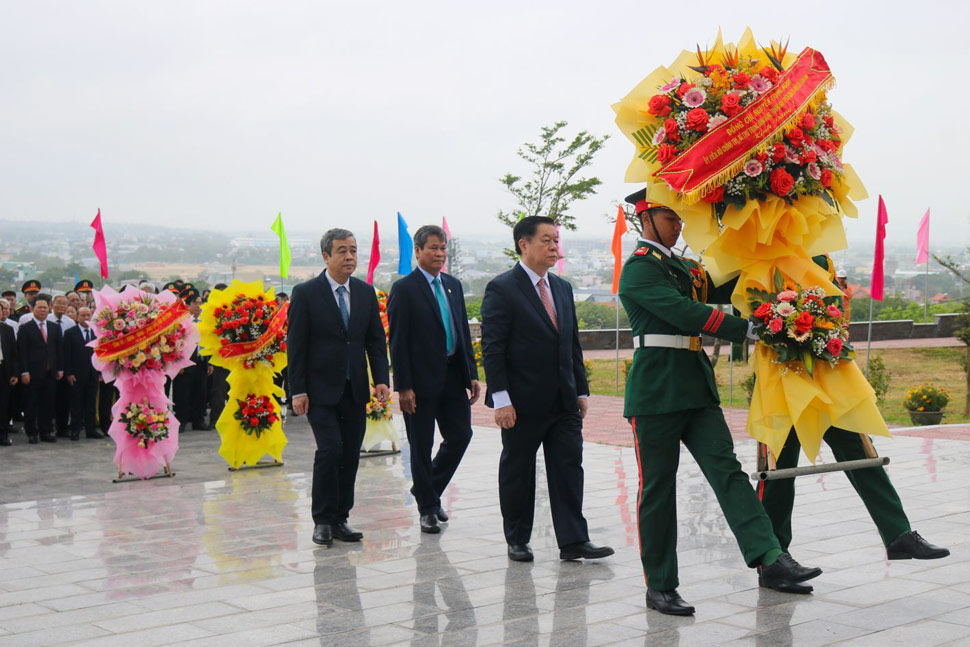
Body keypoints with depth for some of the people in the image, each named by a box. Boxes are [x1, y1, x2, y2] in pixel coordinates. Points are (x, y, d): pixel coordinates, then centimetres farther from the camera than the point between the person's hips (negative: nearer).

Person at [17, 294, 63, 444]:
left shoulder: (55, 328, 13)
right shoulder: (25, 328, 1)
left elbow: (59, 349, 14)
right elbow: (22, 352, -4)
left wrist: (60, 369, 7)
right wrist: (24, 372, -11)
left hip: (51, 374, 3)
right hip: (33, 373, -3)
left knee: (48, 404, 6)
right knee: (31, 405, 1)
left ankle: (46, 432, 14)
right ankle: (32, 433, 9)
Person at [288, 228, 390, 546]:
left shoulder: (366, 293, 9)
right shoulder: (306, 293, -4)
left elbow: (376, 340, 12)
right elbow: (296, 345, -5)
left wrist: (381, 379, -1)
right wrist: (298, 391, -11)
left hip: (355, 389, 5)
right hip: (321, 389, -5)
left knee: (351, 455, 5)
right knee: (330, 449, -12)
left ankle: (340, 518, 15)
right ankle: (323, 520, 1)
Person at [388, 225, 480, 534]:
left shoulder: (453, 285, 13)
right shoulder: (404, 289, -7)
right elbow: (397, 341, -10)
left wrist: (472, 375, 9)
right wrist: (404, 386, -15)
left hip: (453, 378, 6)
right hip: (422, 380, -6)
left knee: (460, 436, 7)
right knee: (421, 447, 3)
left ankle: (429, 490, 28)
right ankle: (428, 508, 17)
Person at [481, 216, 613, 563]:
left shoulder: (562, 288, 13)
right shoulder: (501, 289, -8)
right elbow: (492, 348, -13)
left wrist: (581, 390, 13)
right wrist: (501, 399, -18)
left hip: (563, 401, 6)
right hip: (523, 402, -6)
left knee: (569, 468, 2)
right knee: (517, 472, 6)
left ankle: (573, 541, 5)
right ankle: (517, 541, 18)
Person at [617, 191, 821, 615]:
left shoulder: (680, 266, 21)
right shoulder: (639, 268, -8)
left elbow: (724, 289, 18)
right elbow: (685, 313, -19)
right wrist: (748, 331, -21)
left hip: (696, 388, 8)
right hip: (656, 390, -8)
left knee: (726, 469, -5)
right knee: (657, 487, 0)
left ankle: (770, 560, -15)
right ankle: (659, 587, 9)